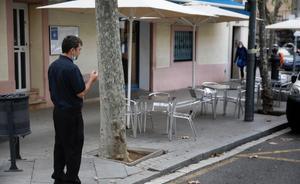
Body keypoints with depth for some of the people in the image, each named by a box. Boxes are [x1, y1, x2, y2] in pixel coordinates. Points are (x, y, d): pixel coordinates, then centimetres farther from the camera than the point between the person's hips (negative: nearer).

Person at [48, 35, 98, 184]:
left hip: (58, 111, 9)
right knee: (73, 147, 1)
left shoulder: (53, 66, 7)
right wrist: (92, 79, -4)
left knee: (60, 144, 14)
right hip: (71, 113, -9)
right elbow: (81, 93, -19)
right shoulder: (71, 68, -21)